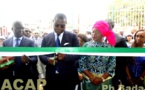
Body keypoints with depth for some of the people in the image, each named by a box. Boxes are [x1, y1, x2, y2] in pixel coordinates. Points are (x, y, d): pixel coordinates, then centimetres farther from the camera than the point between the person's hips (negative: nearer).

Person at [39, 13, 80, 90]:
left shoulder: (72, 37, 1)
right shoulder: (46, 38, 7)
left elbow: (77, 54, -4)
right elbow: (41, 55, 6)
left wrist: (65, 56, -23)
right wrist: (48, 59, -16)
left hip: (68, 77, -1)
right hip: (51, 77, 2)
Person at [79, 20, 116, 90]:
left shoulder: (110, 47, -2)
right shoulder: (86, 45, -2)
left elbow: (112, 66, -3)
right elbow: (82, 64, -4)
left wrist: (102, 78, -11)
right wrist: (91, 77, -12)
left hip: (105, 81, 0)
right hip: (88, 80, 0)